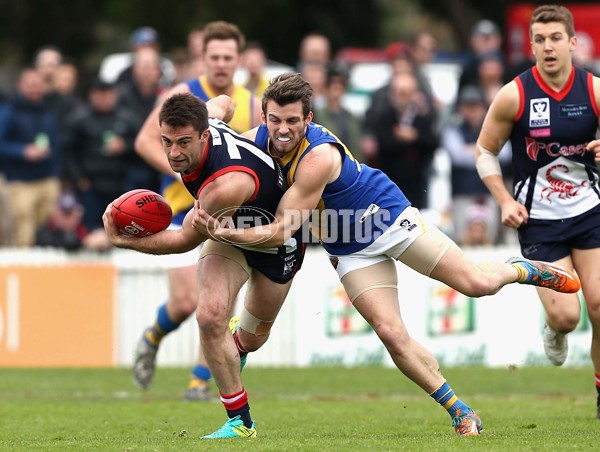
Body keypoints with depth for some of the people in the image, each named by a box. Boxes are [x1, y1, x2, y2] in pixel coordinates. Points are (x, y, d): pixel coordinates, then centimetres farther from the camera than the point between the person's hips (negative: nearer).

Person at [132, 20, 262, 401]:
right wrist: (182, 171, -22)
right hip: (182, 211, -3)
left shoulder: (252, 105, 6)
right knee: (185, 302, -8)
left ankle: (201, 381, 2)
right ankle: (153, 339, 27)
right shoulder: (182, 96, -7)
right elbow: (145, 141, -11)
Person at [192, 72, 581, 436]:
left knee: (478, 284, -5)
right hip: (353, 252, 5)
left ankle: (523, 270, 31)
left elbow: (279, 233, -34)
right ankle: (461, 414, 1)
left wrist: (223, 232, -40)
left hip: (393, 221, -5)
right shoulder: (257, 140, -15)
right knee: (392, 334, -10)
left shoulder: (318, 156, -34)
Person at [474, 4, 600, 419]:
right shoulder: (514, 95, -10)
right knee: (566, 316, -11)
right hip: (538, 221, -2)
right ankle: (555, 332, 28)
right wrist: (505, 200, -9)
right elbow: (485, 150, 2)